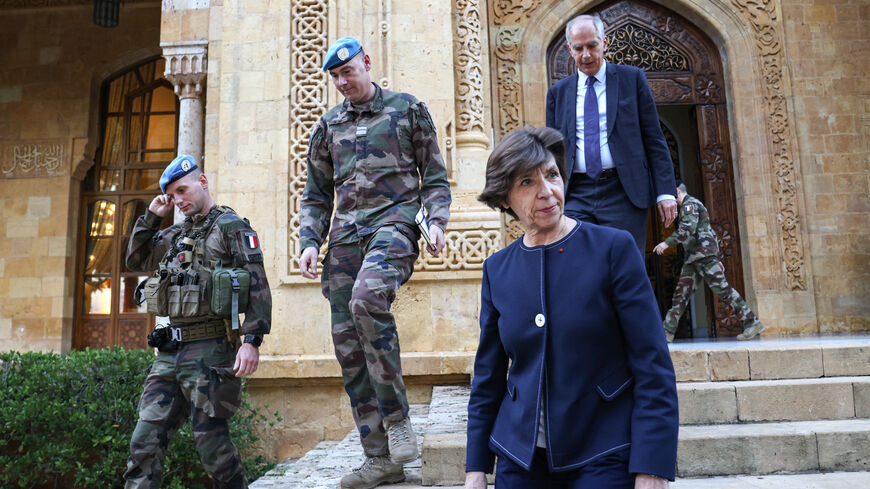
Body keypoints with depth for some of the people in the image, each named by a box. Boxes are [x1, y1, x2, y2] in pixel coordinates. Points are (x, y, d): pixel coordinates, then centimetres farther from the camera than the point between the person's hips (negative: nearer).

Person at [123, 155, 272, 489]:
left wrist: (252, 340, -22)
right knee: (145, 442, 4)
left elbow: (258, 286, -12)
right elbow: (136, 261, 27)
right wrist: (151, 217, 17)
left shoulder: (231, 226, -3)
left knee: (211, 442, -1)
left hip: (209, 351, -7)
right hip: (170, 352, 7)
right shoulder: (176, 235, 20)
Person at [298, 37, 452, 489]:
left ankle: (397, 417, -17)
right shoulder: (328, 125, 21)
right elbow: (316, 196, 21)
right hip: (345, 236, 5)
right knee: (348, 346, -1)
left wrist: (436, 221, -8)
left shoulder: (408, 109, 12)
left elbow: (435, 177, 9)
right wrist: (309, 242, 5)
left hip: (394, 221, -4)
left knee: (367, 297, -34)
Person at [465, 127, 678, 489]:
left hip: (603, 457, -3)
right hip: (521, 456, 3)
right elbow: (488, 375, 7)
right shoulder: (497, 270, 1)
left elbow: (653, 366, -10)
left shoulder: (613, 248, -9)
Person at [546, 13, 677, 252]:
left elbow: (654, 139, 4)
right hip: (576, 196, 2)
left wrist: (665, 191, -4)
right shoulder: (557, 92, 12)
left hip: (624, 194, -1)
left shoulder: (631, 78, 7)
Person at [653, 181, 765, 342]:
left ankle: (753, 323, -3)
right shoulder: (691, 205, 25)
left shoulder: (689, 204, -7)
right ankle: (667, 331, 3)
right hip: (693, 257, 10)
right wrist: (716, 258, 23)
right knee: (681, 293, 4)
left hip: (704, 255, -10)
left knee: (723, 290, -9)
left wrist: (667, 243, -22)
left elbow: (687, 229, -24)